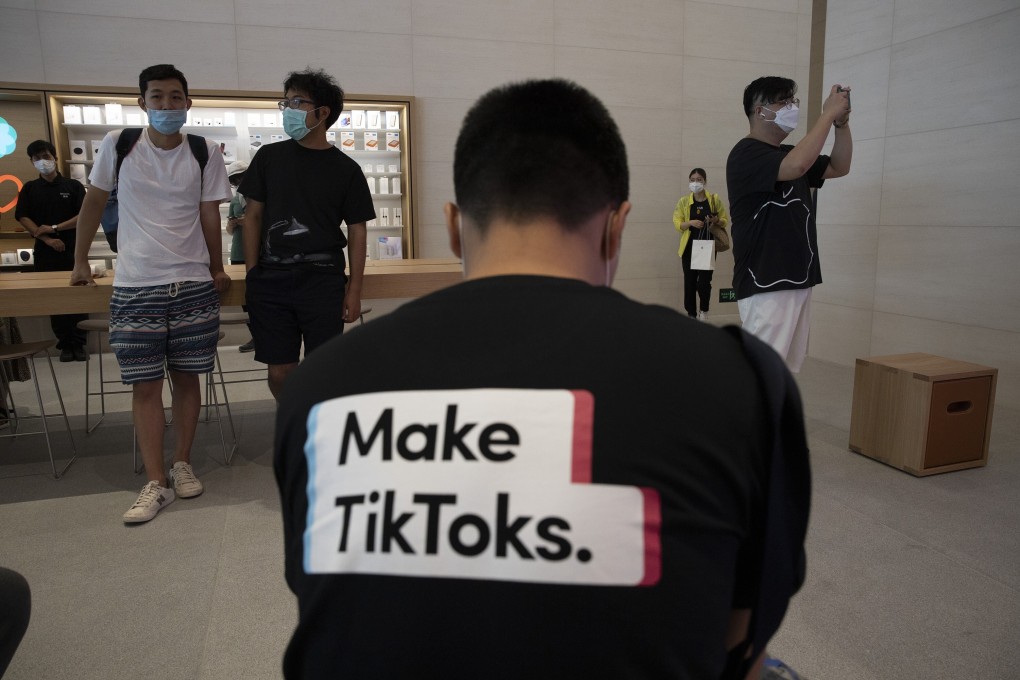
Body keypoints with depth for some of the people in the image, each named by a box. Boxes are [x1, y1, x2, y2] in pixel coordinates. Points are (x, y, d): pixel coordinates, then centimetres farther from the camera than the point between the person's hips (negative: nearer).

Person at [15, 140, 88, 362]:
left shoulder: (73, 186, 6)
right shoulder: (29, 189, 10)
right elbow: (23, 218, 2)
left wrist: (55, 228, -10)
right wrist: (47, 239, -10)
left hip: (73, 251, -1)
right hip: (45, 253, 2)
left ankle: (78, 343, 5)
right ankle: (64, 344, 9)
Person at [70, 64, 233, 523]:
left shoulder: (205, 153, 2)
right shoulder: (117, 145, 2)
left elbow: (210, 215, 5)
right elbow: (94, 201, 11)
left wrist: (217, 269, 5)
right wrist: (80, 261, 16)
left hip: (193, 284, 0)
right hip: (134, 287, 0)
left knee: (187, 377, 7)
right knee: (145, 384, 0)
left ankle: (182, 464, 23)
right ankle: (156, 483, 8)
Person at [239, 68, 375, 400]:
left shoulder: (345, 169, 3)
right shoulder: (269, 157, 8)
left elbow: (357, 231, 3)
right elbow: (252, 216, 10)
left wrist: (354, 290, -3)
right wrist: (252, 274, 3)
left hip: (323, 279, -2)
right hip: (271, 279, 2)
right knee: (279, 372, 7)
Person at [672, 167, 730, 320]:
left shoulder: (714, 199, 2)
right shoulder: (683, 201, 3)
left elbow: (725, 221, 7)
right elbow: (677, 224, -1)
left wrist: (716, 221, -15)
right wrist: (691, 222, -18)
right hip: (689, 247, 1)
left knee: (704, 282, -9)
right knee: (689, 283, 4)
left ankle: (703, 310, 17)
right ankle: (692, 315, 17)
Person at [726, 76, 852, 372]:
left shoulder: (787, 154, 17)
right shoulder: (746, 154, -10)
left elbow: (839, 167, 21)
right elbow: (798, 166, -26)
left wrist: (842, 122, 6)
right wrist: (828, 113, -14)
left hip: (797, 282, 9)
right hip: (765, 284, -9)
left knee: (785, 370, 13)